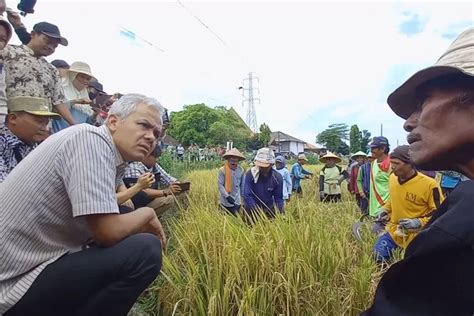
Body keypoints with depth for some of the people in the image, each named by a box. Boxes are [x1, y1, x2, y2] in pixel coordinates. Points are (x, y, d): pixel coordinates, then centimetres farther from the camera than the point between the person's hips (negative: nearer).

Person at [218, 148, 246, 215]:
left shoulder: (241, 170, -4)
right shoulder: (222, 170, -14)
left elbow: (242, 185, 5)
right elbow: (220, 185, -14)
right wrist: (227, 196, -22)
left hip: (237, 201, 3)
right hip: (226, 201, -2)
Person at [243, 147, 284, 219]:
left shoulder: (277, 177, -13)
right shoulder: (250, 174, -20)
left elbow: (278, 198, -5)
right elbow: (247, 196, -21)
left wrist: (281, 214, -19)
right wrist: (257, 213, -27)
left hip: (269, 209, 2)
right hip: (252, 209, -1)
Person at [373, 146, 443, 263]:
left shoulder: (429, 184, -22)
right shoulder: (392, 178, -3)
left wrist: (419, 222, -25)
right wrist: (385, 209, 3)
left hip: (416, 236, -5)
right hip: (394, 231, 5)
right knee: (378, 257, 7)